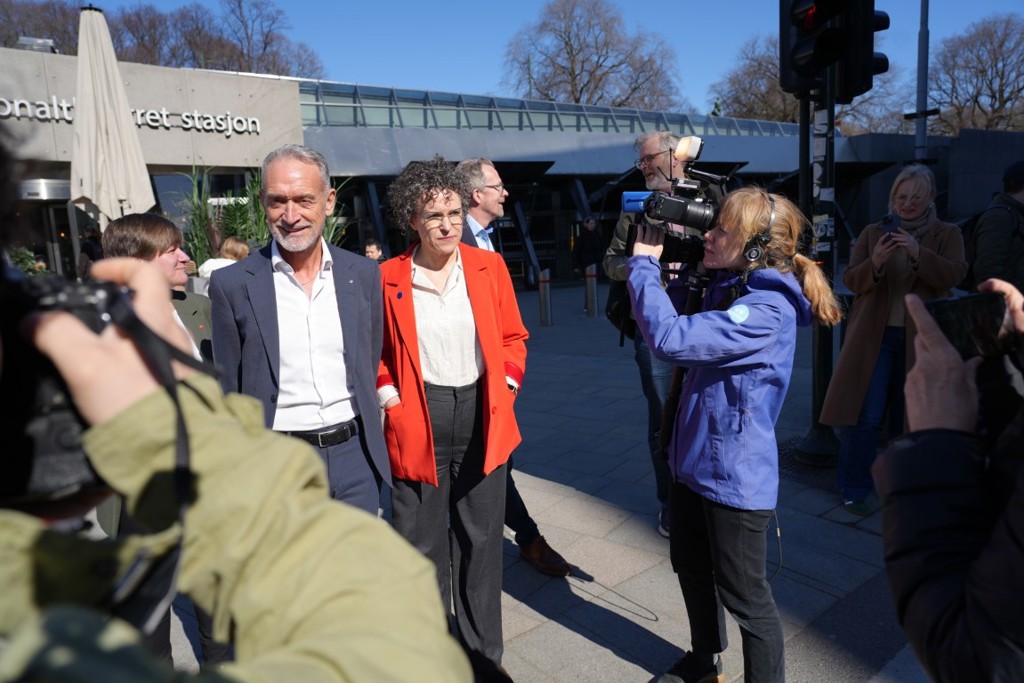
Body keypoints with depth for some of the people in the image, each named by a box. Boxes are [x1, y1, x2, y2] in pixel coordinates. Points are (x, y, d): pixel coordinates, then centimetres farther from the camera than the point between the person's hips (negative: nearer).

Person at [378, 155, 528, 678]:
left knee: (481, 541, 14)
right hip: (416, 425, -2)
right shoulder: (388, 278, -4)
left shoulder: (489, 267, 1)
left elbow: (513, 338, 9)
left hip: (483, 419, 2)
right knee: (422, 548, 10)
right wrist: (389, 398, -6)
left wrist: (505, 388, -2)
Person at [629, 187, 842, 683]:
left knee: (743, 594, 9)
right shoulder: (724, 286, 3)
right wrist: (653, 262, -2)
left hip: (735, 475, -9)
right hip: (694, 460, 10)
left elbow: (671, 338, -33)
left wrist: (643, 263, -21)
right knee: (692, 567, 26)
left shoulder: (767, 310, -25)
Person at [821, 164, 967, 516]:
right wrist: (875, 262, -21)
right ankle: (853, 489, 8)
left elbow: (953, 275, -11)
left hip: (921, 339, 1)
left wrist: (918, 253, -27)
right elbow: (851, 280, 0)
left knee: (909, 417, 9)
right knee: (866, 416, -5)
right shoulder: (873, 232, 7)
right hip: (874, 336, -1)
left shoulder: (947, 234, 6)